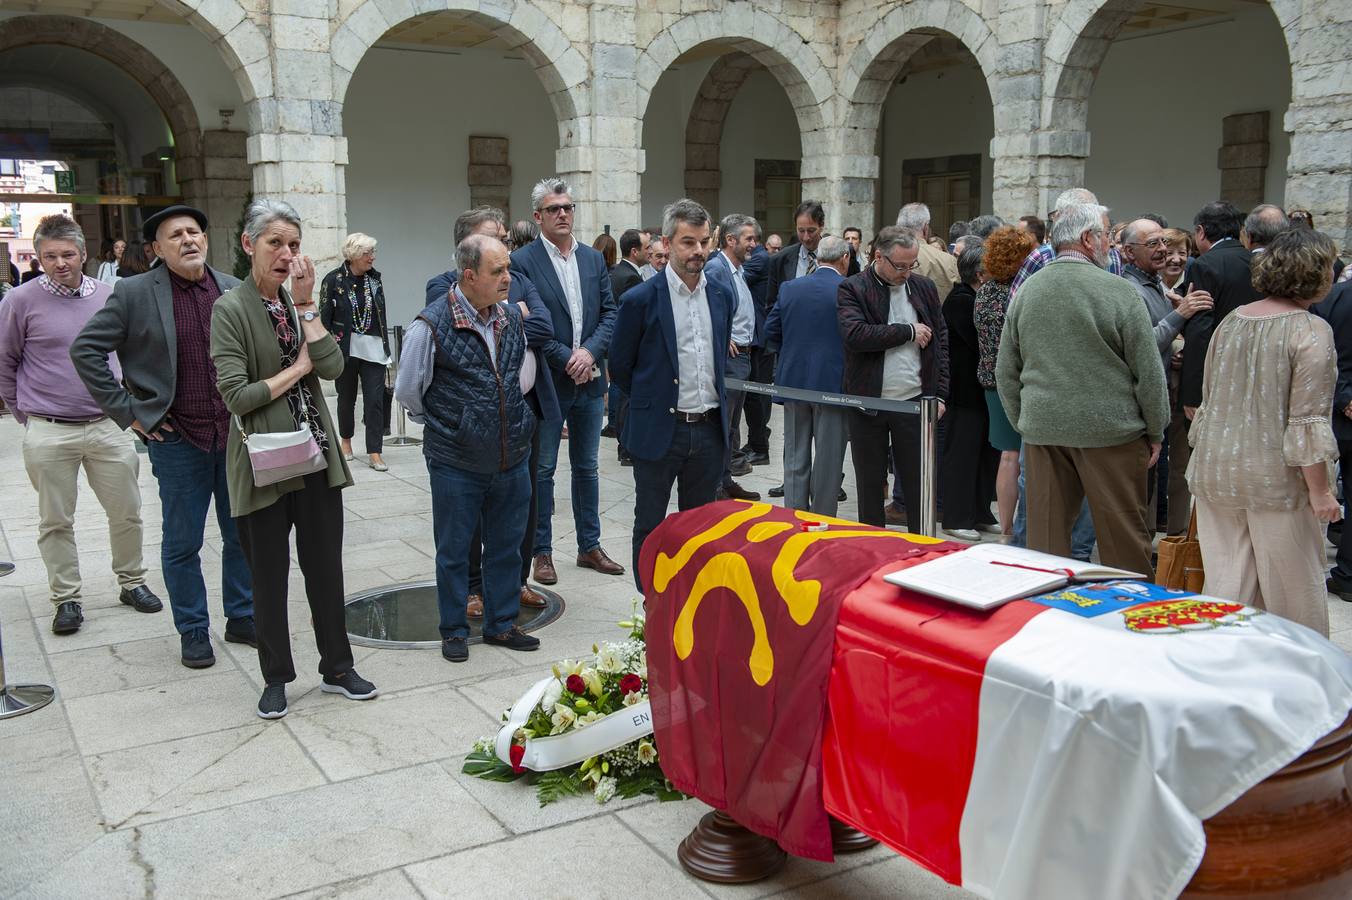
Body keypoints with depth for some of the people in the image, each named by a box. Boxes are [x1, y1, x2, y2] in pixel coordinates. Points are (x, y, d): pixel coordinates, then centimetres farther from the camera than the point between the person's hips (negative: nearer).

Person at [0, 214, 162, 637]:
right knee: (56, 522, 7)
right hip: (48, 434, -2)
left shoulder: (108, 296, 4)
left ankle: (132, 582, 25)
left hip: (107, 426, 2)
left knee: (127, 512, 8)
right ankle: (67, 598, 18)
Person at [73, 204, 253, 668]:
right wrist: (128, 411, -8)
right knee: (182, 545, 7)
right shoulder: (135, 293, -6)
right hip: (178, 440, -3)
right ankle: (193, 631, 22)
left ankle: (242, 618, 29)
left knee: (243, 535, 13)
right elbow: (86, 349, -5)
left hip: (235, 435, 3)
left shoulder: (233, 290, 3)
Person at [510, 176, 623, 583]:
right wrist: (566, 359, -16)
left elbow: (609, 312, 5)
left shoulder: (594, 259, 9)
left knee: (586, 466, 14)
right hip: (547, 381, -5)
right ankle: (542, 551, 16)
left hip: (589, 381, 5)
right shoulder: (523, 261, -8)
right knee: (543, 469, 5)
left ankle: (589, 546, 25)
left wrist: (589, 352, -12)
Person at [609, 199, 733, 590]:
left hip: (709, 428, 4)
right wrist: (653, 400, 8)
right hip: (660, 430, -4)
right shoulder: (641, 299, -11)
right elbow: (620, 365, 0)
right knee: (651, 526, 8)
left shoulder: (723, 294, 4)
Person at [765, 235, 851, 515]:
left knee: (795, 458, 13)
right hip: (833, 382, -4)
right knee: (828, 460, 6)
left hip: (793, 380, 4)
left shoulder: (789, 288, 2)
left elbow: (771, 331, 6)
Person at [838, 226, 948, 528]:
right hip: (867, 404, -2)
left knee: (919, 485, 5)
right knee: (870, 486, 10)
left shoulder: (924, 287, 8)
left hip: (915, 401, 2)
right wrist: (909, 331, -14)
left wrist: (940, 394, 3)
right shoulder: (852, 289, -4)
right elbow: (855, 335, -21)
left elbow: (941, 340, 11)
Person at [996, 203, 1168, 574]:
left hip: (1042, 430, 4)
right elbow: (1148, 371, -5)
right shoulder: (1120, 292, -8)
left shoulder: (1025, 291, 5)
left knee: (1047, 533, 9)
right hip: (1110, 431, -4)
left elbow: (1006, 372, 10)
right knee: (1125, 537, 6)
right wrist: (1155, 432, 5)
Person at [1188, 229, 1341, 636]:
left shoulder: (1231, 320, 8)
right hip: (1275, 478, -6)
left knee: (1226, 579, 11)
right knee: (1293, 587, 6)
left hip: (1216, 468, 6)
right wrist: (1320, 492, -11)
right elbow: (1307, 423, -15)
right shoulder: (1311, 331, -12)